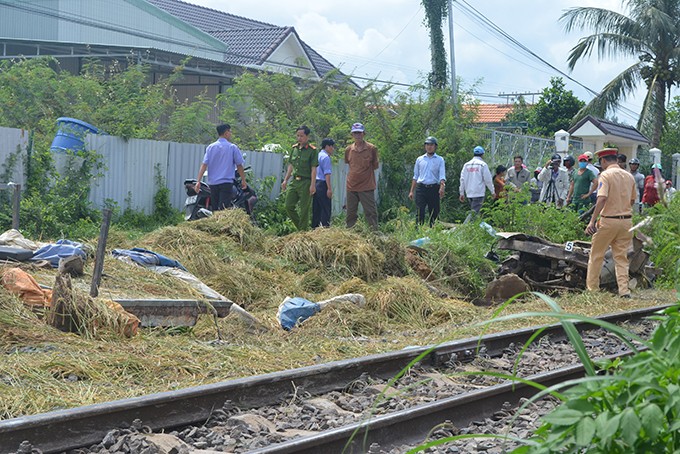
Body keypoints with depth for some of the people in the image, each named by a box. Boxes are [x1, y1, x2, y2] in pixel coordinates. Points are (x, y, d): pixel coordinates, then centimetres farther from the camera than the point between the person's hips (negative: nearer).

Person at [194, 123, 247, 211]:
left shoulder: (210, 147, 6)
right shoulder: (232, 147, -2)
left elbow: (204, 165, -3)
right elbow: (239, 165, 2)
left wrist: (198, 181, -5)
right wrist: (243, 180, 14)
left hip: (213, 183, 4)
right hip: (226, 182, -4)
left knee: (214, 210, 10)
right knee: (223, 210, -11)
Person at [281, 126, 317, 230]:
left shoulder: (312, 150, -7)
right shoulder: (295, 148, 12)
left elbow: (313, 169, -10)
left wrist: (313, 185, -16)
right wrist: (285, 180, 15)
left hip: (305, 182, -7)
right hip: (294, 181, 7)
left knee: (304, 209, -2)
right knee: (288, 206, 5)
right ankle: (300, 227, 20)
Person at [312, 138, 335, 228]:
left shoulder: (317, 155, 17)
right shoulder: (326, 157, -9)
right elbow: (327, 174, -16)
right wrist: (329, 188, -19)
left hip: (315, 183, 9)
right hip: (322, 184, -9)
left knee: (316, 210, 11)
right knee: (326, 210, -8)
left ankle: (314, 227, 13)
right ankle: (325, 226, -12)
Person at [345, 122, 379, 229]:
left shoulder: (371, 148, -3)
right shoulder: (348, 150, 6)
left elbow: (375, 166, 5)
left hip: (367, 186, -4)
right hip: (351, 186, 4)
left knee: (371, 212, -3)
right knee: (351, 213, 9)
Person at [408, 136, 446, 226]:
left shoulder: (440, 160, 8)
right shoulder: (419, 159, 15)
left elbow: (442, 175, -2)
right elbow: (415, 176, 18)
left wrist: (442, 187, -21)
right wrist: (411, 191, 11)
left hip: (434, 188, -1)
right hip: (421, 188, 1)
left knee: (434, 213, 1)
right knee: (420, 212, -10)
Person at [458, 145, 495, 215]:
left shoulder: (466, 164, 11)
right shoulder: (483, 164, -4)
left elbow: (462, 180, 10)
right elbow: (488, 179, -5)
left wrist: (461, 193, 15)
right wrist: (492, 191, 7)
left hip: (469, 193, 6)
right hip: (479, 193, -6)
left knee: (474, 211, 15)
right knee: (475, 212, -11)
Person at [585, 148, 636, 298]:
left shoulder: (606, 175, -9)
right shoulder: (629, 176, 10)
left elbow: (602, 199, -22)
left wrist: (593, 221, -24)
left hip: (608, 220, -5)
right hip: (626, 220, 5)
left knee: (596, 256, 8)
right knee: (621, 257, 9)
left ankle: (592, 288, 12)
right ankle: (624, 290, 0)